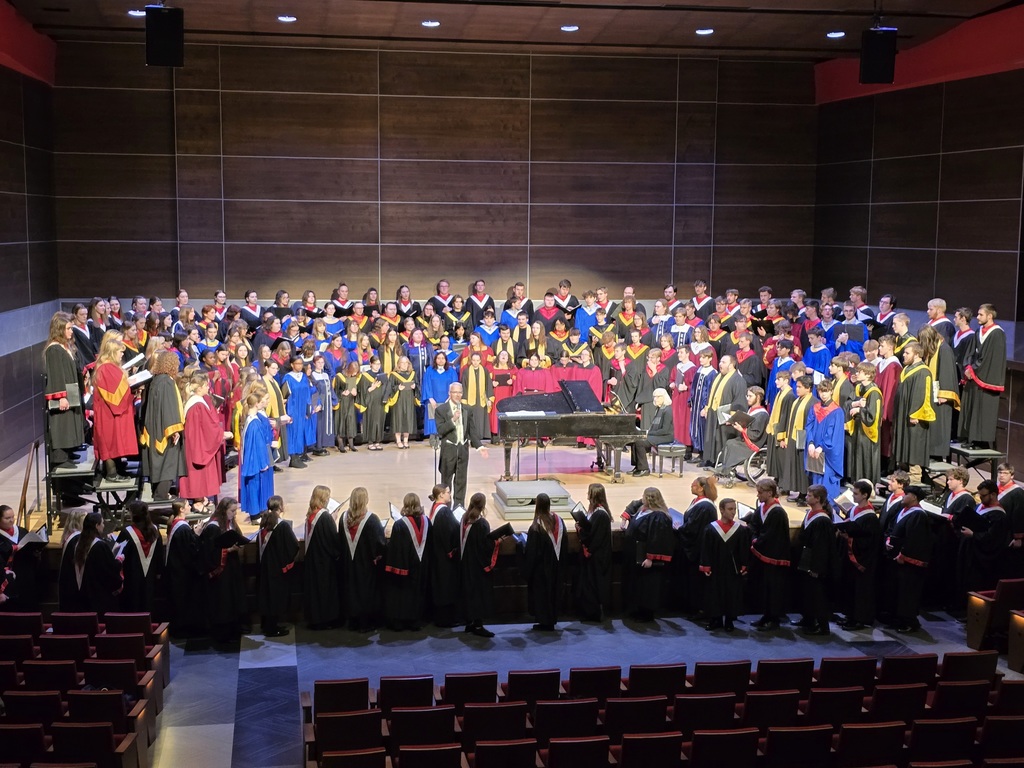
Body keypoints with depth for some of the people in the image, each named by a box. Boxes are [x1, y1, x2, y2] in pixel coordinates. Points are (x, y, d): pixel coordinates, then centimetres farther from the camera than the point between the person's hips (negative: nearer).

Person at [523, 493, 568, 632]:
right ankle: (552, 619, 27)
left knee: (542, 593, 6)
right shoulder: (559, 522, -5)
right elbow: (565, 546, 5)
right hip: (556, 566, 6)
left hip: (541, 567, -6)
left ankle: (545, 622, 11)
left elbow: (532, 552, -18)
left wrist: (527, 572, -8)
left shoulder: (536, 528, -23)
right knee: (554, 591, 17)